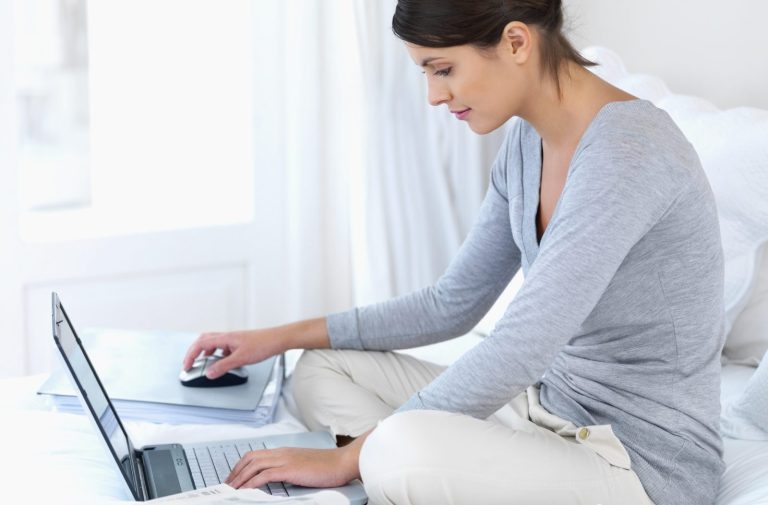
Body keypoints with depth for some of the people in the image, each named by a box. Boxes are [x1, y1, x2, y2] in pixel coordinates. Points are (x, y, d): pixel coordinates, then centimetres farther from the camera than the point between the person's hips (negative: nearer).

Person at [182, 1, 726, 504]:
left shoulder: (626, 152, -24)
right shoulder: (529, 143, 5)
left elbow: (516, 354, -27)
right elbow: (452, 305, 14)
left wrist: (348, 457, -20)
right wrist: (284, 336, 9)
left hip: (647, 461, -9)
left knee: (405, 446, -34)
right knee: (324, 370, 5)